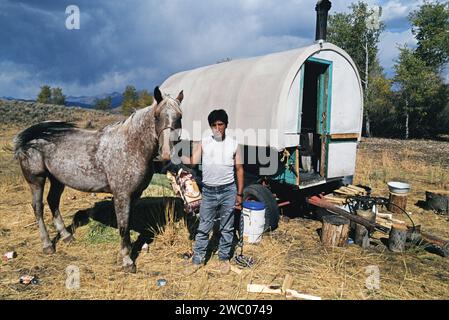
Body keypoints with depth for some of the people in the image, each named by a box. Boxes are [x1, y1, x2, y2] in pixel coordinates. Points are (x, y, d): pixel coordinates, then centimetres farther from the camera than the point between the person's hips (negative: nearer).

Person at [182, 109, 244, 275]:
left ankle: (224, 258, 30)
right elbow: (192, 161, -11)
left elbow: (239, 170, 3)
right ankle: (198, 259, 25)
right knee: (203, 228, 9)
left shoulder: (233, 144, -1)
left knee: (227, 228, 12)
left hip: (228, 191, 0)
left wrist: (240, 194, 1)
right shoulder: (203, 142, -1)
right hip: (209, 192, 0)